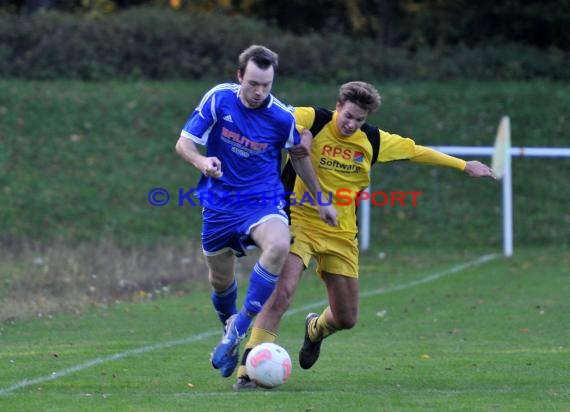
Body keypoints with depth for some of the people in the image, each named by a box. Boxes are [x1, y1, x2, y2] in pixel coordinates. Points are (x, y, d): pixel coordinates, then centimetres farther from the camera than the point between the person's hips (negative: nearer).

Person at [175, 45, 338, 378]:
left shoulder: (283, 117, -12)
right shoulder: (219, 98, -11)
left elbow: (300, 154, 8)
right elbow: (184, 143, -8)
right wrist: (202, 162, -30)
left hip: (263, 202, -2)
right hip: (219, 204, 2)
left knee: (279, 245, -33)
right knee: (220, 279, 8)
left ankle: (240, 327, -21)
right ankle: (230, 324, 45)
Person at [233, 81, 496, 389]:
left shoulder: (373, 141, 3)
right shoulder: (313, 121, -11)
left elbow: (415, 151, 17)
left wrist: (463, 165, 24)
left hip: (341, 234, 5)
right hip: (299, 222, -5)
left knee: (346, 318, 10)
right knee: (280, 294, -25)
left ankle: (315, 330, 48)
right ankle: (248, 371, -21)